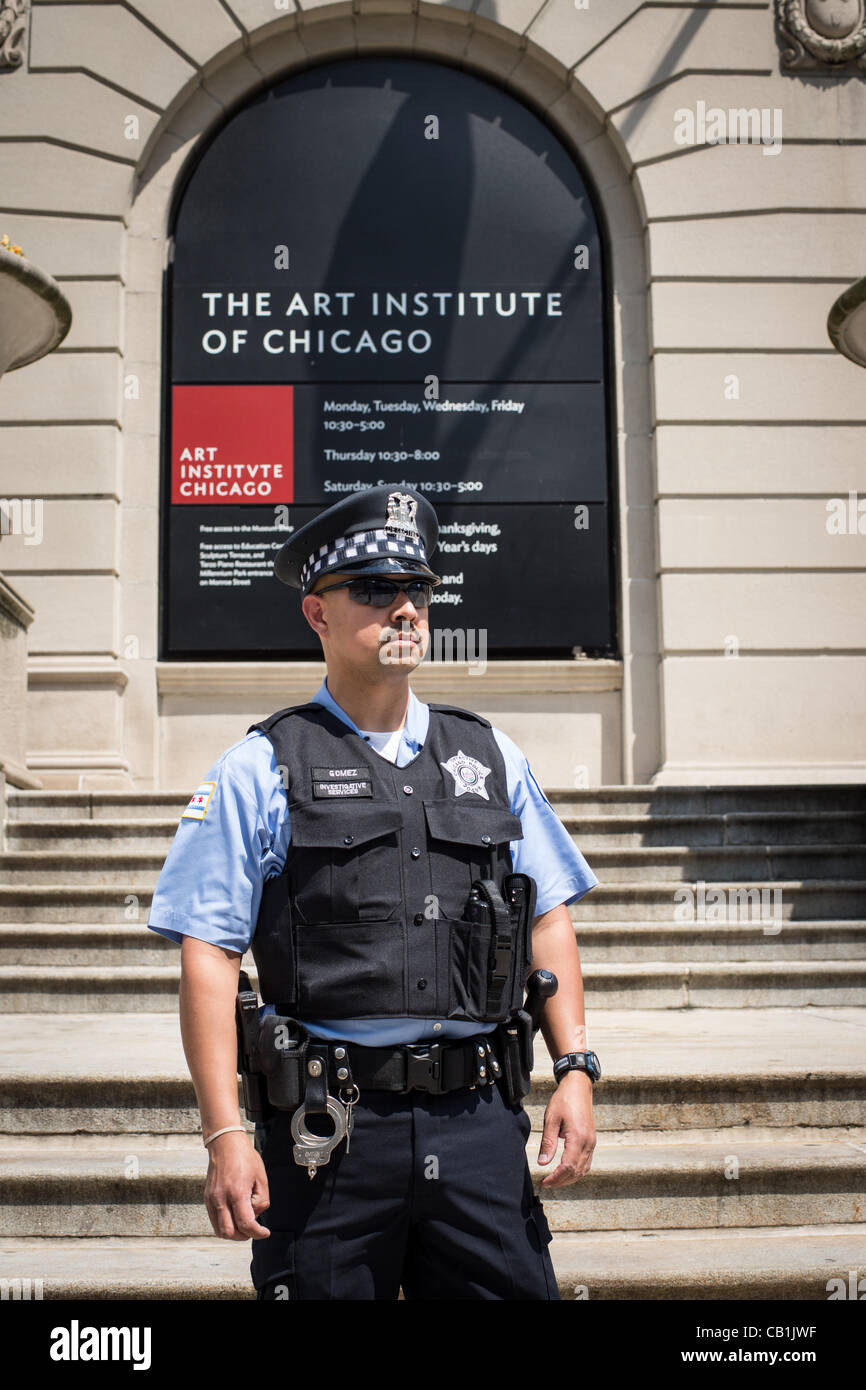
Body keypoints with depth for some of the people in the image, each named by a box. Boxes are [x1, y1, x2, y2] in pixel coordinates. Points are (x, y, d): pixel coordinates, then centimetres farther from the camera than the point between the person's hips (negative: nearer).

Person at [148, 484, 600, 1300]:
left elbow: (549, 918, 14)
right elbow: (208, 954, -3)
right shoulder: (261, 770, 1)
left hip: (479, 1120, 3)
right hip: (331, 1131, -3)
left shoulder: (488, 756, 13)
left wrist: (575, 1068, 4)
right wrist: (225, 1133, -9)